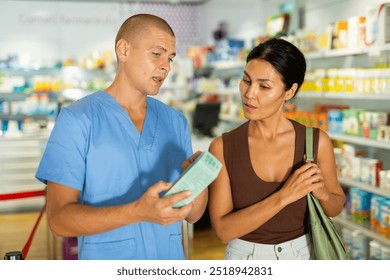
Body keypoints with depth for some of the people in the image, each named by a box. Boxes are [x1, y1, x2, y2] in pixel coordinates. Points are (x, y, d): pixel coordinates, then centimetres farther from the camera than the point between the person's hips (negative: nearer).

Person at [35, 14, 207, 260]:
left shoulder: (176, 122, 2)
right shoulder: (78, 120, -10)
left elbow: (193, 214, 2)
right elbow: (59, 218, -16)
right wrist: (138, 212, -29)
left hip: (171, 258, 4)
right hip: (106, 259, -4)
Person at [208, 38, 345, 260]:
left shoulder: (317, 141, -13)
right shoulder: (223, 147, -15)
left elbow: (336, 207, 3)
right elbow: (223, 229, -18)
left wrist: (322, 192, -19)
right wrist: (284, 196, -27)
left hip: (303, 254, 1)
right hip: (245, 256, 0)